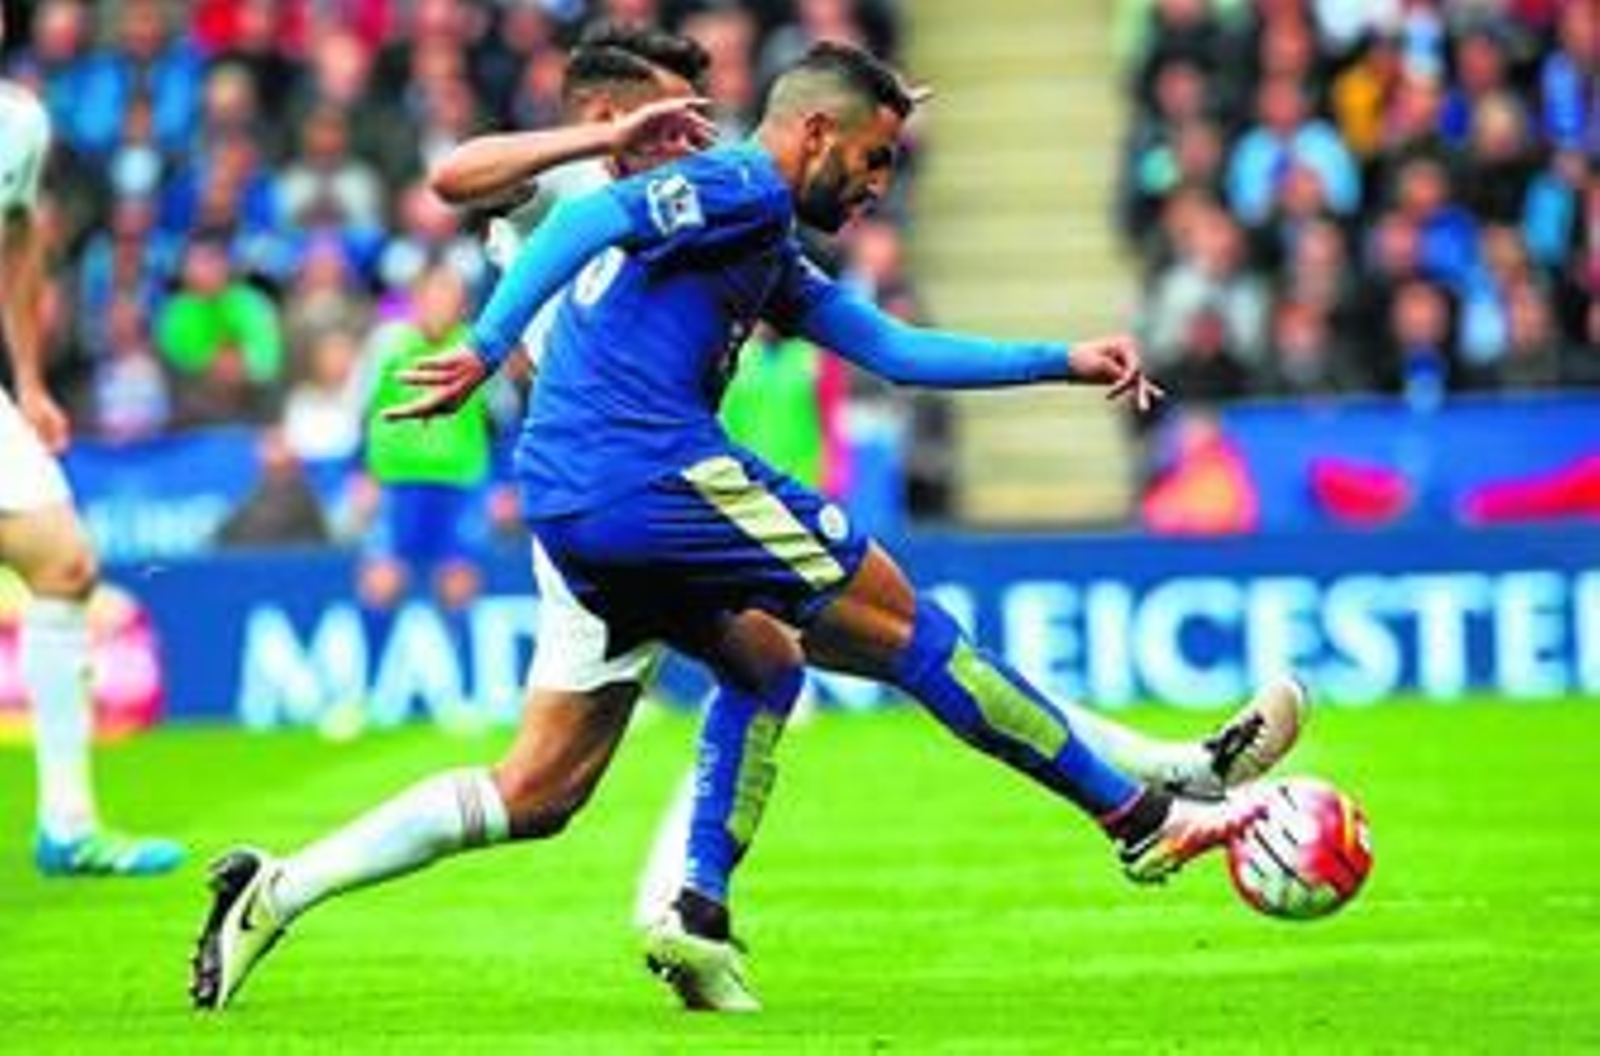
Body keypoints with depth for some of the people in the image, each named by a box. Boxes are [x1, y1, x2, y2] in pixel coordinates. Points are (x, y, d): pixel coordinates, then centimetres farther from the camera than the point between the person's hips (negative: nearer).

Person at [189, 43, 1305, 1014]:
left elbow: (896, 350, 29)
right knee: (901, 627, 1)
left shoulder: (769, 252, 26)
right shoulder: (736, 189, -4)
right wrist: (485, 352, -26)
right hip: (656, 469, -10)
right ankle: (1143, 815, 10)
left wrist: (1064, 361, 24)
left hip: (573, 509, 10)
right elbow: (589, 218, -19)